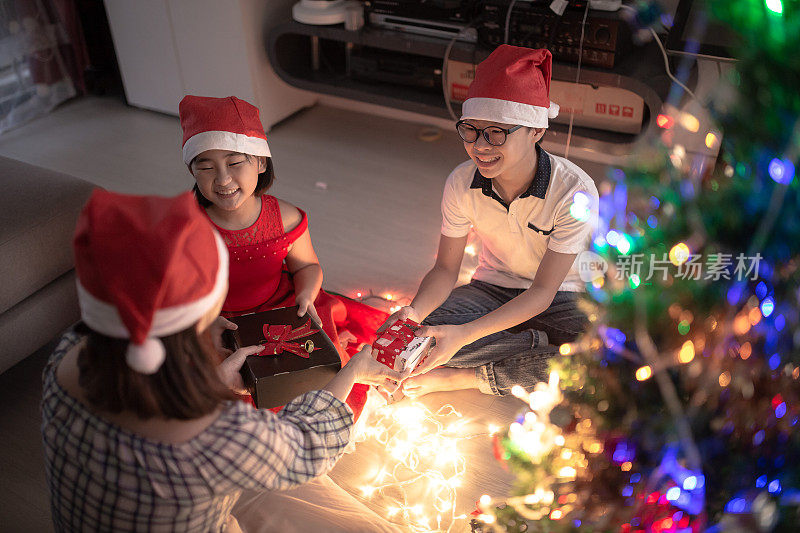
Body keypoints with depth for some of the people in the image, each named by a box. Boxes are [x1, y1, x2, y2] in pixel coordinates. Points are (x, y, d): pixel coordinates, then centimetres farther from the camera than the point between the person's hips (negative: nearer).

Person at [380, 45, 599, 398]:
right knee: (424, 337, -27)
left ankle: (465, 377, -18)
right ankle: (540, 344, -10)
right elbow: (446, 268, -8)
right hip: (491, 289, 2)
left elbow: (542, 292, -24)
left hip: (557, 299, -1)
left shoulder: (576, 193, -26)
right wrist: (414, 311, -30)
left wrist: (465, 334, -36)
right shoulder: (461, 183, -16)